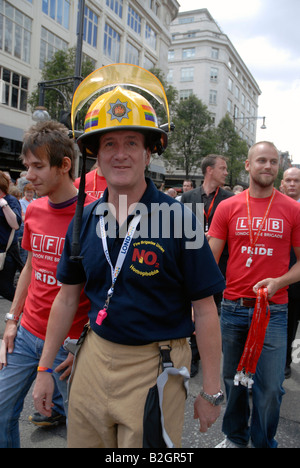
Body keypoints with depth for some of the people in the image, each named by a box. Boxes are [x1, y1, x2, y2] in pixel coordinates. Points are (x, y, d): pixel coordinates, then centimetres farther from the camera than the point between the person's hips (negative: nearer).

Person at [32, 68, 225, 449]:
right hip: (94, 356, 5)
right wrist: (44, 369, 11)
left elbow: (204, 311, -11)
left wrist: (211, 391, -8)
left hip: (155, 365, -4)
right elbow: (67, 297, 8)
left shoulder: (178, 219, -15)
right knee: (81, 440, 21)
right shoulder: (84, 220, 0)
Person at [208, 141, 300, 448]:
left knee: (270, 388, 5)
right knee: (233, 379, 16)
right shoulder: (228, 208, 1)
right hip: (233, 308, 1)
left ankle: (264, 444, 30)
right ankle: (235, 438, 39)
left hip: (273, 310, -1)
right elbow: (210, 259, 0)